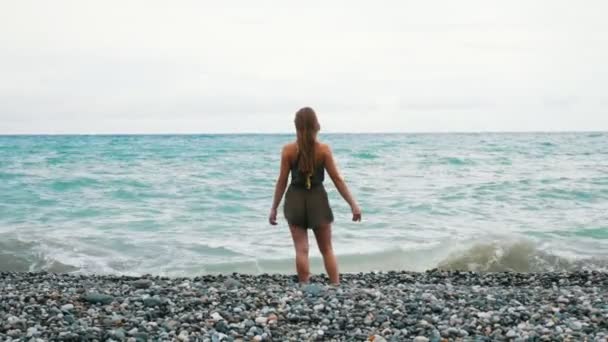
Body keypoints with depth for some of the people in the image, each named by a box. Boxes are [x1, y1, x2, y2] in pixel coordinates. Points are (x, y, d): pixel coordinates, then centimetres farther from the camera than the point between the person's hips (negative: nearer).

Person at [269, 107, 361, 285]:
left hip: (295, 200, 0)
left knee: (301, 250, 4)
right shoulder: (324, 149, -7)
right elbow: (337, 179, -7)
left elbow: (282, 181, -5)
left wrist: (274, 208, 3)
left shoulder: (288, 149, -7)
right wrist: (353, 204, -1)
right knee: (327, 250, 12)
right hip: (318, 199, 0)